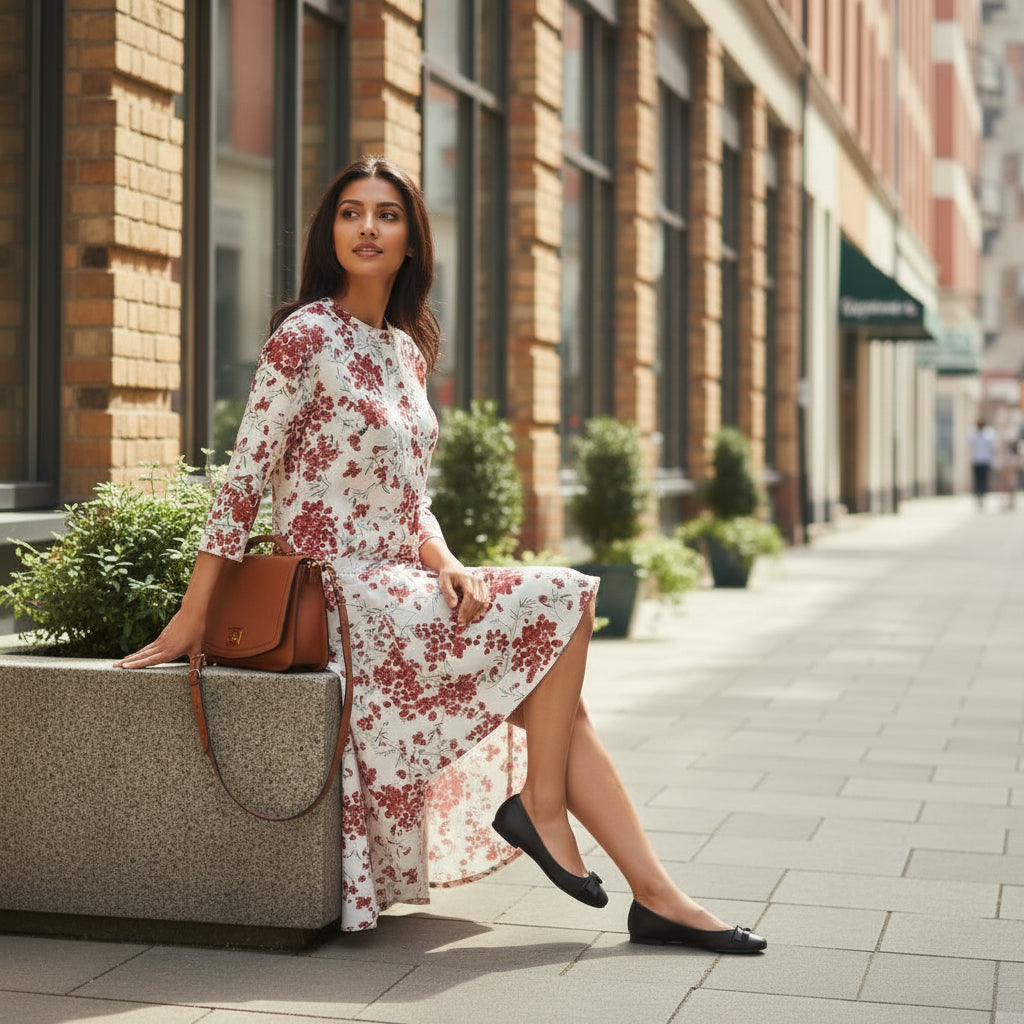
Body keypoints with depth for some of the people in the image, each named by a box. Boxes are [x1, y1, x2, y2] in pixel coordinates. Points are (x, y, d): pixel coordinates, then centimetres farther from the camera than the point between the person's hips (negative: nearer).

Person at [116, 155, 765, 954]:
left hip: (399, 587, 7)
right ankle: (541, 804, 0)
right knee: (563, 602, -13)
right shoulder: (307, 335, -10)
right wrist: (189, 624, -13)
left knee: (559, 701, -4)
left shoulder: (408, 348, 13)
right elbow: (243, 482, -12)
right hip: (345, 596, -7)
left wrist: (446, 566, -2)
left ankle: (660, 897, 1)